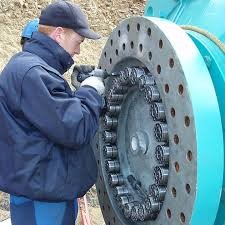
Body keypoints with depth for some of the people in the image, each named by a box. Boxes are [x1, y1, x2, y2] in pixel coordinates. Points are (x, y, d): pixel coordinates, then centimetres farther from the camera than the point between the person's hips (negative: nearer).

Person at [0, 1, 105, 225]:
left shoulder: (28, 65, 11)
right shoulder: (32, 73, -23)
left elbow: (59, 112, 20)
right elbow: (74, 130, -26)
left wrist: (84, 89, 6)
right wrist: (90, 91, -11)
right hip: (40, 193, -10)